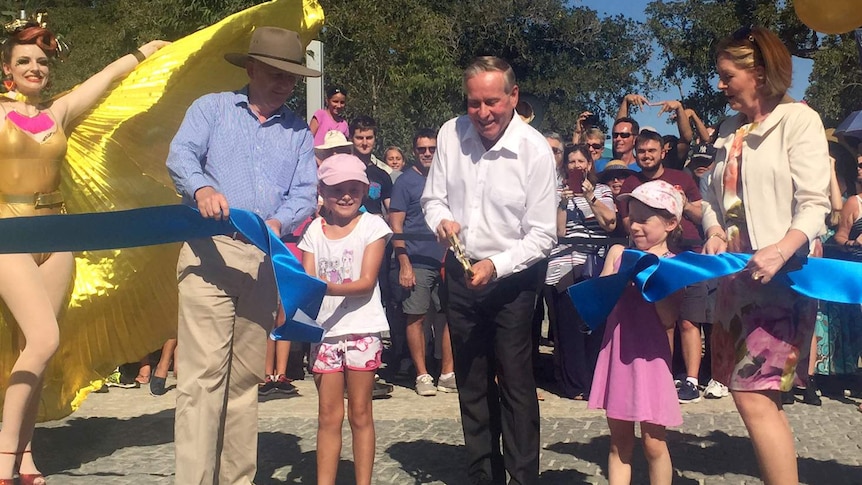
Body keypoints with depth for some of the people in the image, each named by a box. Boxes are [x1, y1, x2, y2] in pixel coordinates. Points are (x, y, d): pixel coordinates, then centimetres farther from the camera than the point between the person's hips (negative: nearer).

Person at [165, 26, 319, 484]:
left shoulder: (299, 132, 17)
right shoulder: (211, 108, 9)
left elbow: (305, 192, 6)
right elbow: (181, 155, -7)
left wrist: (278, 222, -16)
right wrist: (202, 188, -30)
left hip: (264, 258, 4)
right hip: (209, 250, -3)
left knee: (245, 377, 8)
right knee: (203, 373, -11)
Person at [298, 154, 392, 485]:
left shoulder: (371, 225, -2)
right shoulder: (315, 229, 7)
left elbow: (366, 282, -11)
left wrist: (328, 287, -26)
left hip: (361, 329, -2)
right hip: (324, 331, 3)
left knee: (360, 413, 5)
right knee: (328, 415, 7)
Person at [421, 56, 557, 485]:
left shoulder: (535, 150, -16)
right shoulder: (451, 134, -6)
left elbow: (543, 235, -14)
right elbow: (433, 197, 6)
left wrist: (496, 266, -26)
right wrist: (441, 219, -17)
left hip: (511, 278, -4)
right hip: (461, 272, 5)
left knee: (515, 384, -2)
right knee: (471, 382, 15)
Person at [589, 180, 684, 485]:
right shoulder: (618, 253, 7)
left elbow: (669, 320, -13)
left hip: (649, 356, -3)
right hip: (617, 354, 4)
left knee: (654, 443, 4)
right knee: (619, 442, 11)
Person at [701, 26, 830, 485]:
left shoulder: (798, 120, -6)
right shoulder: (730, 130, 14)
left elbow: (814, 205, -13)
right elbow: (714, 197, 16)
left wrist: (780, 251, -29)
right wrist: (714, 232, -6)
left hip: (780, 276, -7)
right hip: (736, 275, 7)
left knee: (752, 394, -12)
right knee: (761, 398, 11)